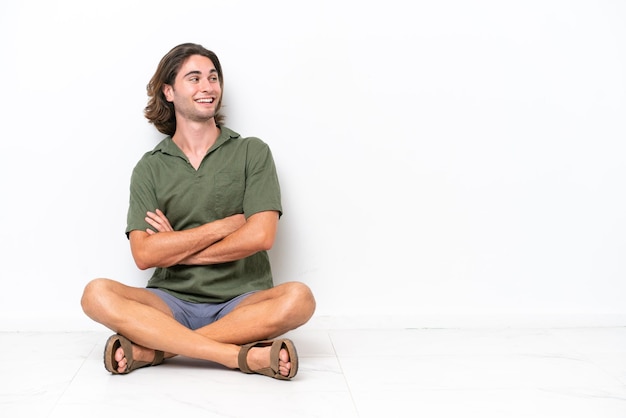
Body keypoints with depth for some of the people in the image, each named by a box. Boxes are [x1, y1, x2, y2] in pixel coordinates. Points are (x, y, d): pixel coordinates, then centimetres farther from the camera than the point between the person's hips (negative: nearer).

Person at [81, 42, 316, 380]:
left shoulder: (252, 152, 5)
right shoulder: (150, 168, 8)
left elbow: (260, 236, -8)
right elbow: (144, 255, -5)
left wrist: (176, 250, -4)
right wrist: (225, 225, -8)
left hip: (240, 303, -1)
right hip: (172, 301, 1)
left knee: (298, 298, -31)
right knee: (97, 295, -26)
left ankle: (153, 350, -26)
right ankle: (243, 356, -31)